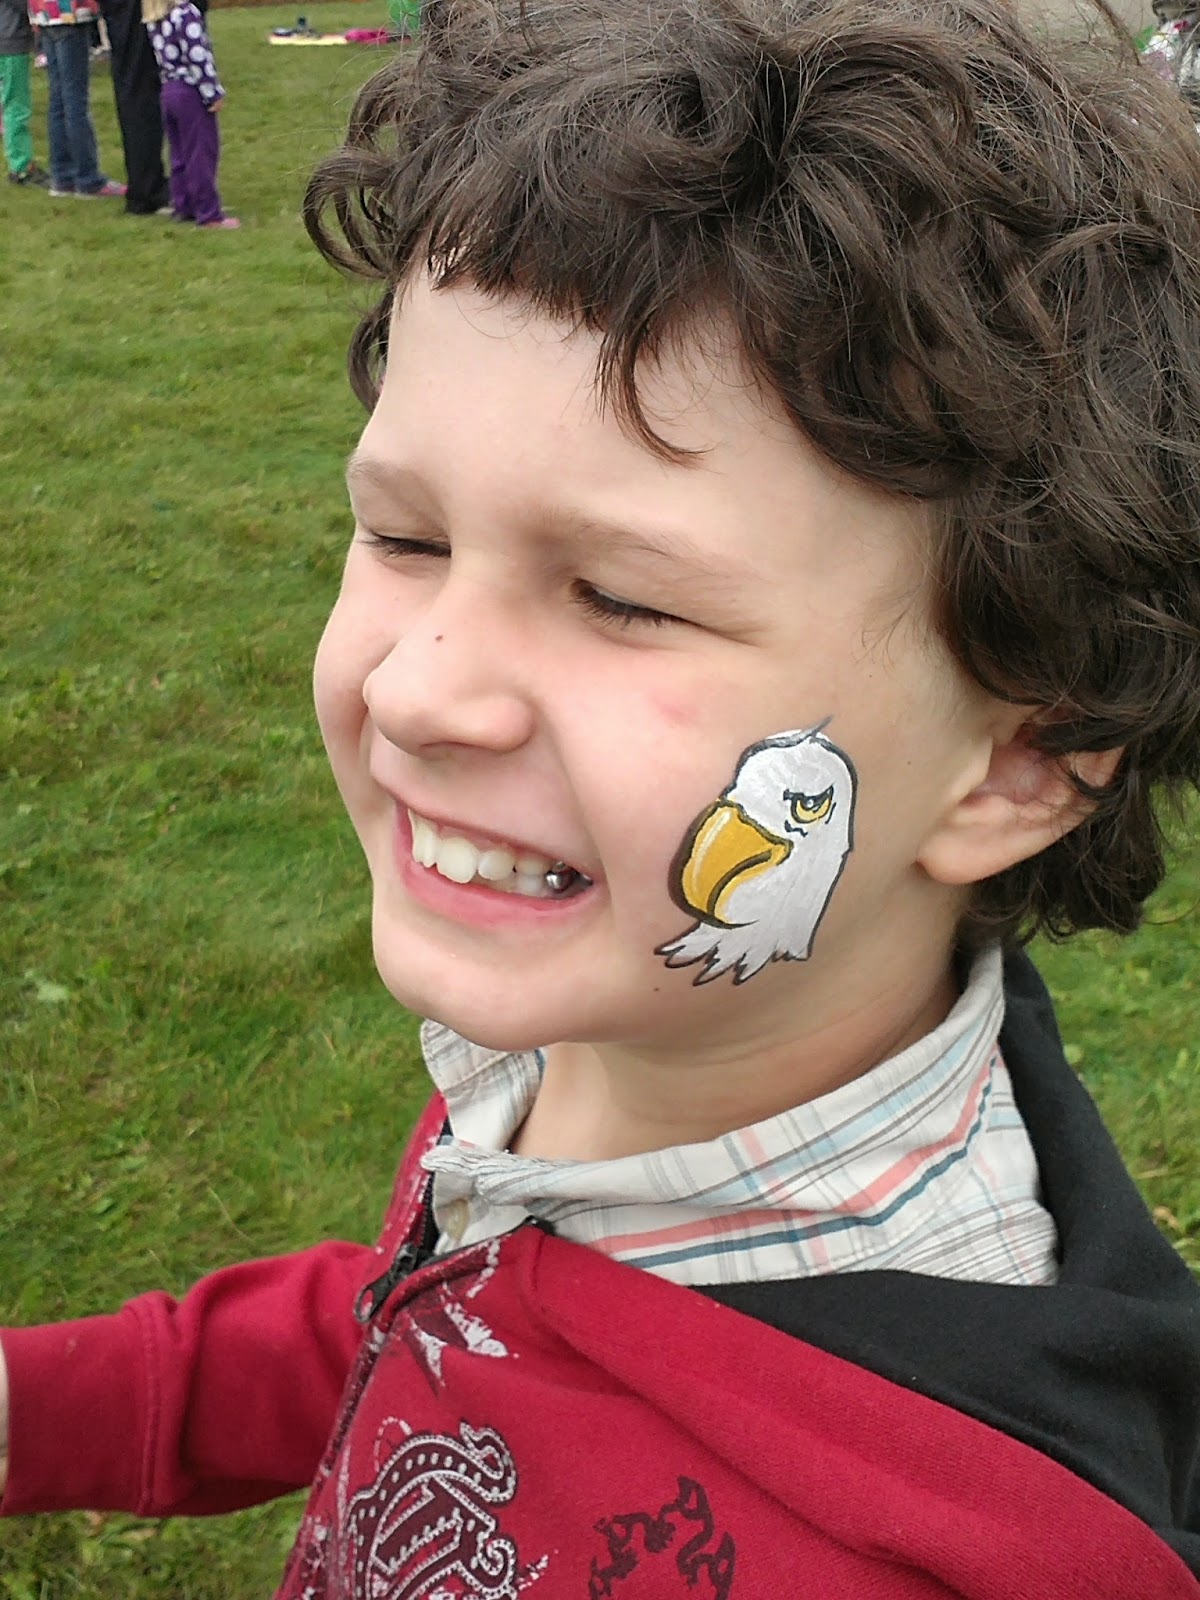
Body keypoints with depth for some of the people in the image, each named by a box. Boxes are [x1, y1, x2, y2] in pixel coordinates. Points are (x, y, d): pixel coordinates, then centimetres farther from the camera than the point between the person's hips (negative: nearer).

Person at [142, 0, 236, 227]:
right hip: (191, 93, -7)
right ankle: (209, 214, 2)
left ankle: (182, 207, 21)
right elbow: (198, 56, -20)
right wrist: (214, 93, -14)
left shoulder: (152, 20, 6)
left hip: (168, 91, 8)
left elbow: (162, 57, 12)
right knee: (201, 154, -1)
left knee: (180, 155, 16)